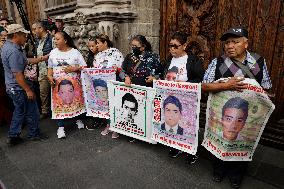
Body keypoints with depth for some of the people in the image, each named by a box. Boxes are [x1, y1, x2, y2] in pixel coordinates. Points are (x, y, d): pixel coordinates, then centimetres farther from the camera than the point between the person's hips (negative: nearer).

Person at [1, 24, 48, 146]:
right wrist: (28, 90, -20)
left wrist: (41, 59, 14)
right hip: (19, 88, -10)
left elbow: (23, 61, 14)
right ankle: (34, 134, 25)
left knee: (19, 112, 20)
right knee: (31, 111, 7)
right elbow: (17, 74, -25)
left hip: (12, 87, 10)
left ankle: (13, 137, 29)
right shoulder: (14, 51, -24)